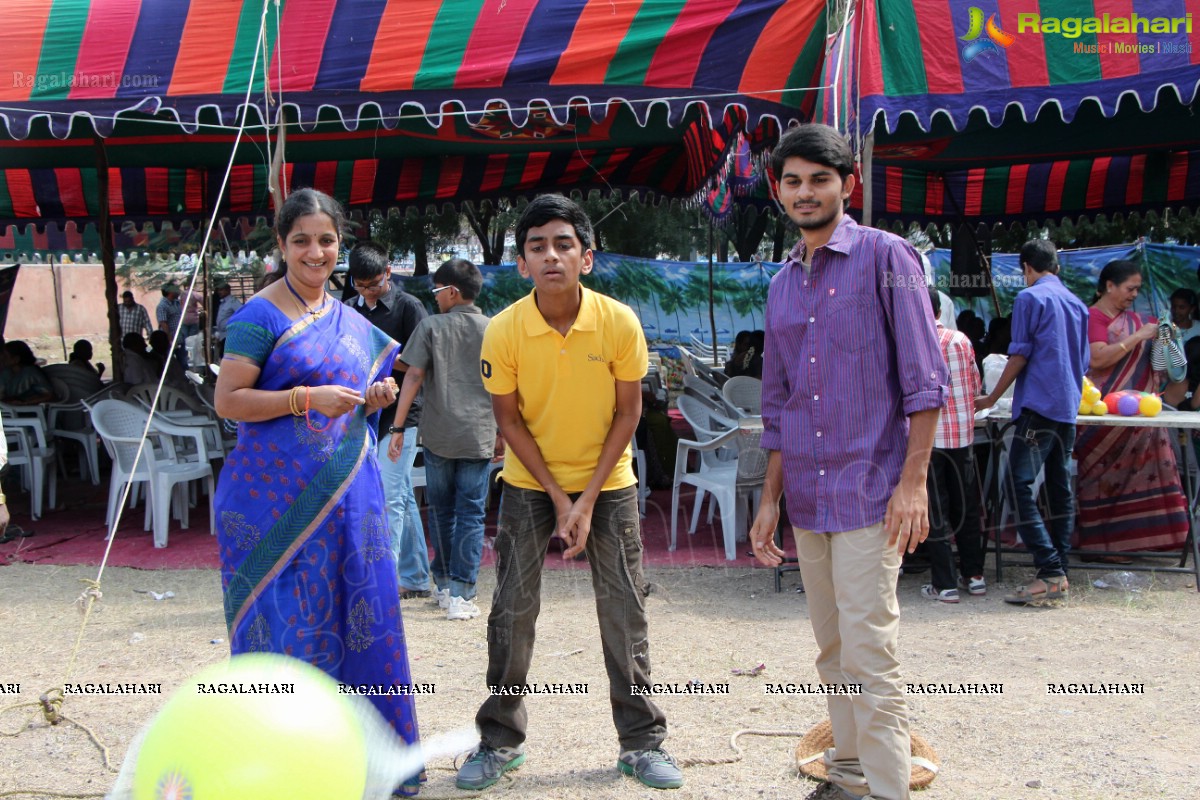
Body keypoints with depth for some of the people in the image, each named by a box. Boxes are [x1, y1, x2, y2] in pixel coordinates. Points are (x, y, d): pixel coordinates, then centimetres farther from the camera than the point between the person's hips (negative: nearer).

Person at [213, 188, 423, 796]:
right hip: (280, 496, -6)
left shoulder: (348, 320, 15)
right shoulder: (261, 316, -6)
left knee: (357, 614, 8)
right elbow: (228, 402, -11)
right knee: (292, 623, -3)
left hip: (346, 491, 7)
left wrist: (373, 400, 3)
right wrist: (308, 398, -20)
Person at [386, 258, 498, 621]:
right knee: (471, 514, 3)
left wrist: (398, 428, -2)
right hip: (479, 435, 0)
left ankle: (444, 584, 25)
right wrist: (503, 432, 16)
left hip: (438, 434, 0)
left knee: (441, 509, 15)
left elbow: (413, 376, -5)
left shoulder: (431, 326, -1)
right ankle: (460, 594, -1)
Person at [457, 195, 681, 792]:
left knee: (624, 609, 3)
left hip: (608, 483, 0)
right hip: (530, 484, 0)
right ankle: (500, 740, 19)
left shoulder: (620, 322, -17)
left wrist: (588, 499, -13)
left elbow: (627, 412, -9)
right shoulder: (504, 331, -17)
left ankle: (641, 741, 17)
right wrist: (558, 498, -12)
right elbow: (509, 419, -8)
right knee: (512, 608, 3)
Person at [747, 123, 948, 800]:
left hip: (870, 491, -6)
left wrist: (913, 481, -15)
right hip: (808, 499, 7)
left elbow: (924, 379, -9)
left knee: (869, 655, -8)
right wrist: (771, 500, 14)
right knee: (834, 650, 14)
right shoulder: (782, 284, 14)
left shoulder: (886, 257, -4)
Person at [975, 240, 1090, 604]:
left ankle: (1050, 573, -17)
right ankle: (1059, 573, 12)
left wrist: (991, 398, 1)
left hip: (1038, 406, -8)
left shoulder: (1029, 298, -6)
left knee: (1019, 485, -10)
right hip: (1069, 408, 8)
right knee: (1061, 489, 9)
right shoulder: (1077, 303, 16)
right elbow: (1084, 361, 20)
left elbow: (1019, 355, -8)